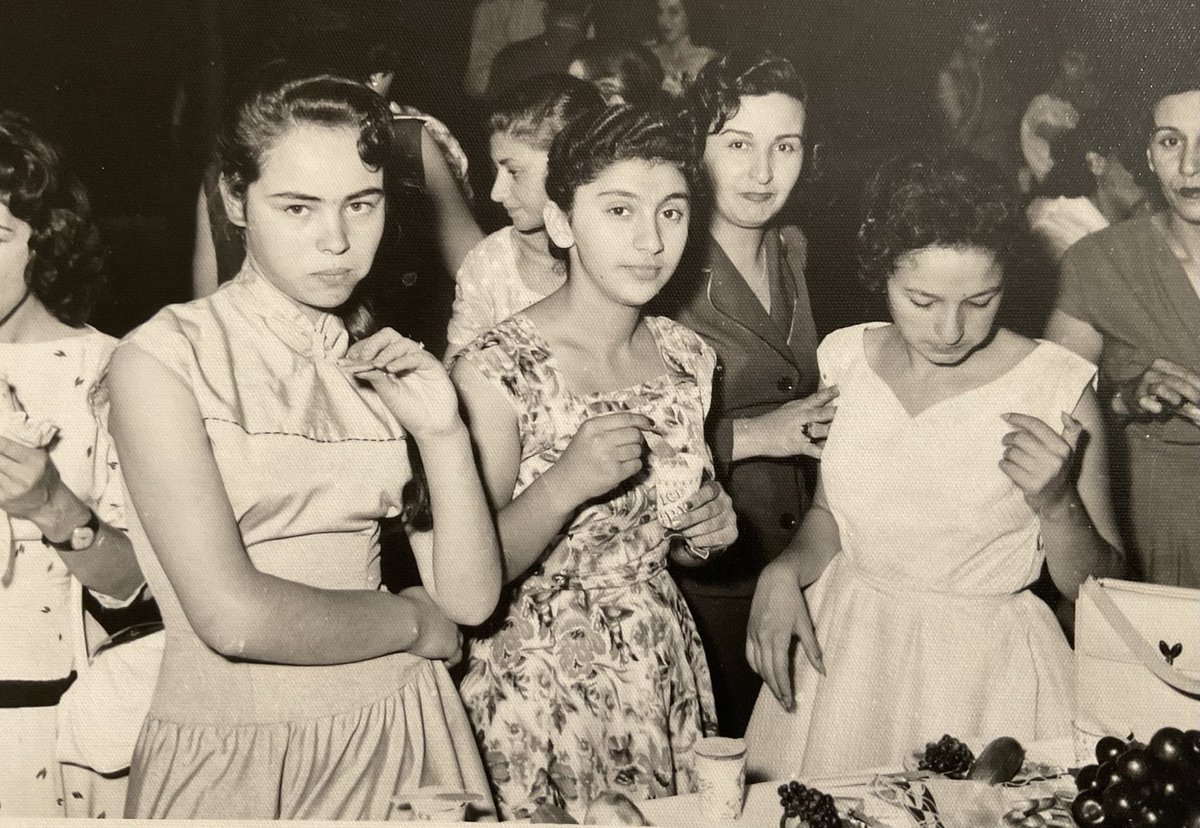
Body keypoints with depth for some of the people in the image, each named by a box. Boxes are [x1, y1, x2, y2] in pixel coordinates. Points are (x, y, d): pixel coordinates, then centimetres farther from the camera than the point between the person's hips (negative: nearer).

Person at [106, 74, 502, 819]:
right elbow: (230, 615, -18)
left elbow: (470, 599, 0)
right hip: (230, 751, -4)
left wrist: (443, 432, -13)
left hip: (399, 731, 4)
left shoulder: (395, 366, 4)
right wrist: (409, 620, -5)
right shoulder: (163, 358, -11)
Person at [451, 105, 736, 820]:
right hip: (539, 685, -5)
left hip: (664, 675, 5)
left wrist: (707, 532, -7)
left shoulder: (689, 358, 0)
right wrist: (566, 483, -29)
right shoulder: (496, 371, -18)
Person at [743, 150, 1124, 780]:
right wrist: (784, 573, -7)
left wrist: (1055, 504, -25)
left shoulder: (1057, 386, -15)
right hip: (841, 651, 4)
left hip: (986, 671, -3)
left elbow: (1099, 589, -7)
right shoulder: (846, 356, -4)